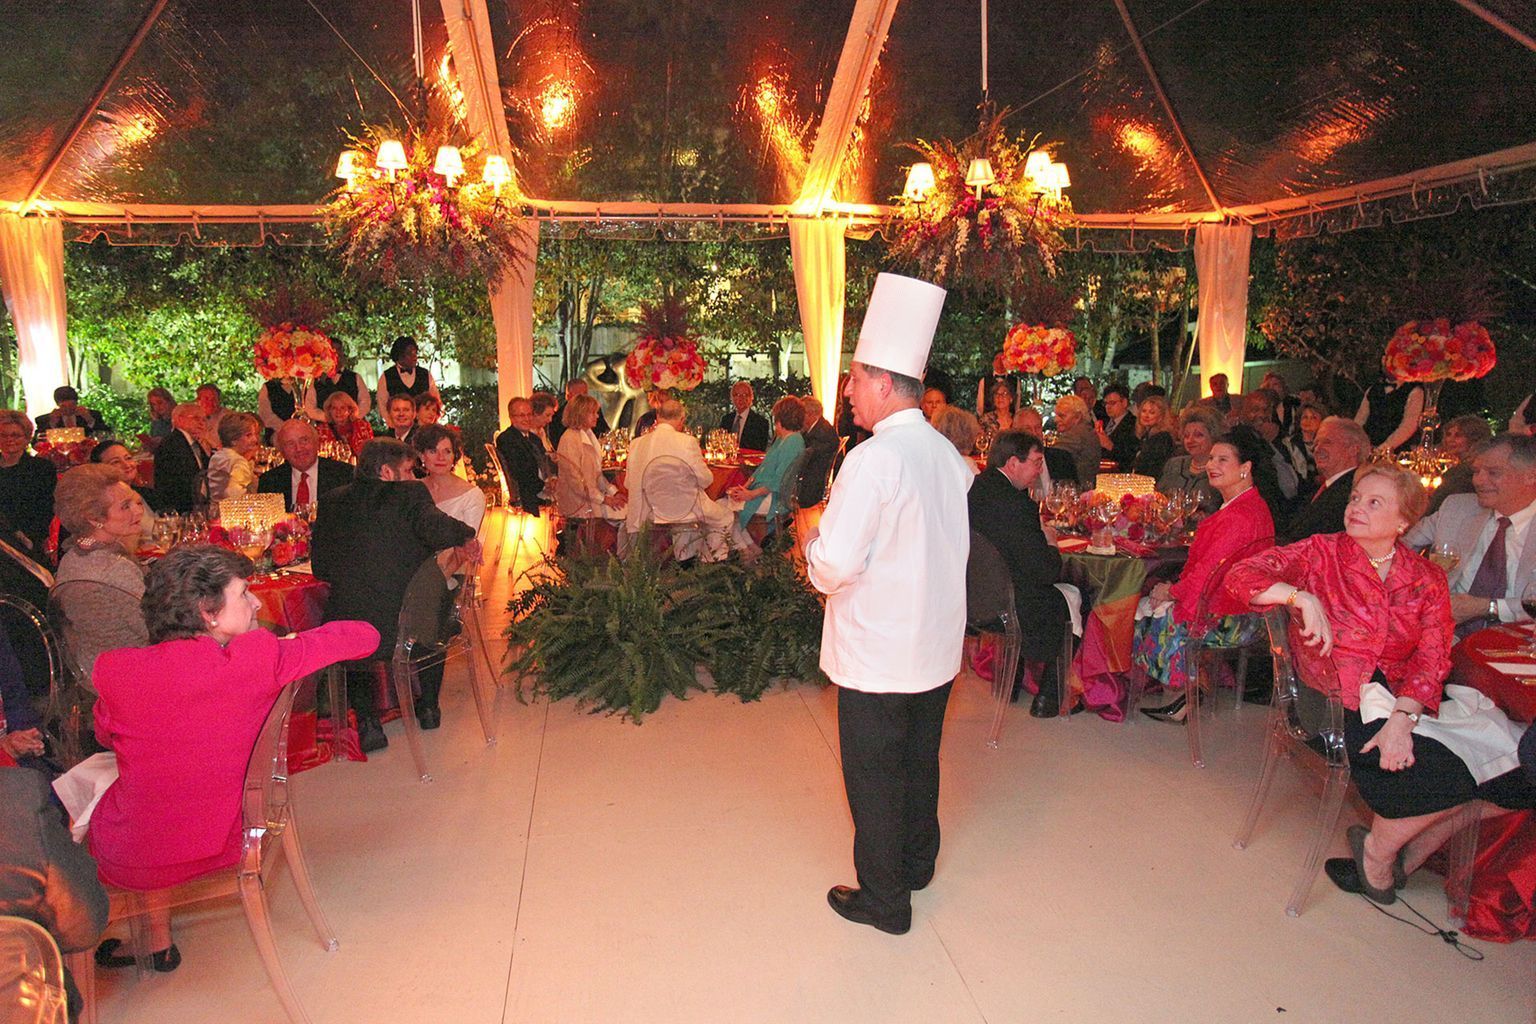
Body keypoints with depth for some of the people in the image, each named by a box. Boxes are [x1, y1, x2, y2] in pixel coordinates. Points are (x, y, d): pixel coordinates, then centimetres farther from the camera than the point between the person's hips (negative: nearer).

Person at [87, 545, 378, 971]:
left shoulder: (114, 669, -16)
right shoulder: (259, 657, -21)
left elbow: (106, 736, 6)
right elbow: (364, 636, -12)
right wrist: (293, 645, 4)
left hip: (129, 859, -1)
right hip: (223, 844, 1)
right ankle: (158, 942, 42)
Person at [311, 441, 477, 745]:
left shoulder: (333, 501, 8)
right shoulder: (410, 493, -4)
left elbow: (320, 566, 11)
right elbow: (436, 528, -23)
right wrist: (466, 537, -3)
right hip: (410, 631, -2)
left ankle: (367, 722, 28)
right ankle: (428, 707, 39)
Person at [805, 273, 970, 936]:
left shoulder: (873, 460, -23)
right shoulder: (948, 453, 3)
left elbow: (834, 565, -26)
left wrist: (813, 545, -3)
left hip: (877, 655, -8)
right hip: (937, 646, 8)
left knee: (873, 776, 8)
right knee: (919, 760, 23)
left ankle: (883, 900, 23)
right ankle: (916, 862, 43)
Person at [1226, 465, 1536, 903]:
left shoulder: (1426, 579, 9)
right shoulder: (1322, 553, 2)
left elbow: (1431, 660, -3)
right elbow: (1241, 576, -9)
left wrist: (1402, 718, -20)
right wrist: (1301, 596, -25)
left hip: (1404, 701, 4)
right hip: (1338, 701, -4)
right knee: (1444, 771, -24)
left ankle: (1395, 854, 3)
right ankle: (1379, 851, 3)